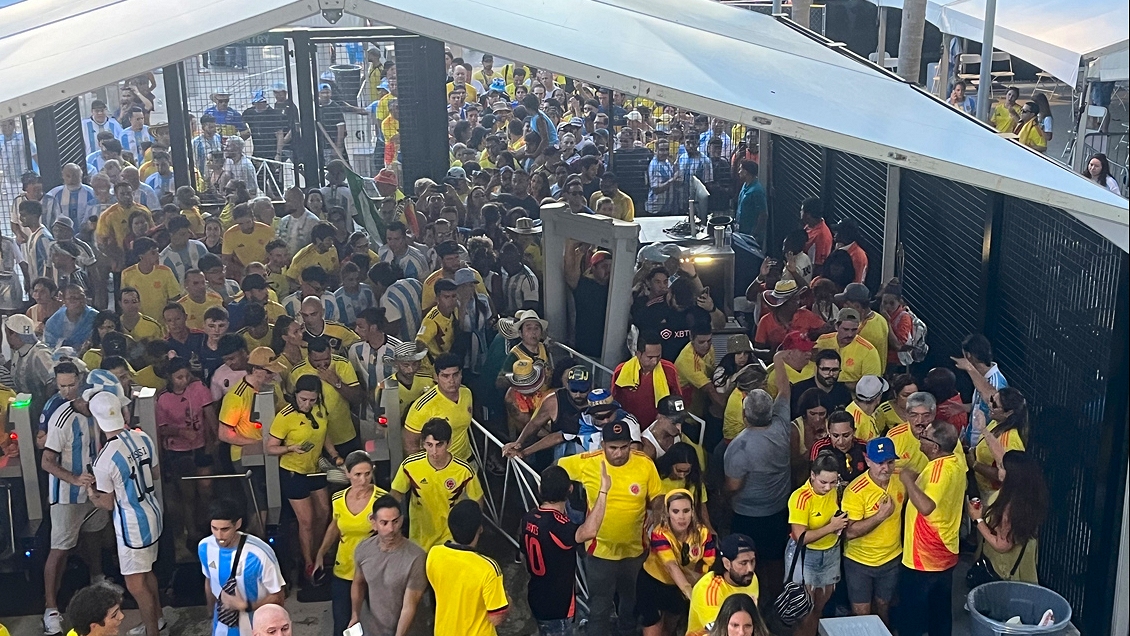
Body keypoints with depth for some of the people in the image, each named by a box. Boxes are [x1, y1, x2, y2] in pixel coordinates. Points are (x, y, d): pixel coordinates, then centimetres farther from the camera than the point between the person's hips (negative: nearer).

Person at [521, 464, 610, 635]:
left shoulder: (530, 517, -4)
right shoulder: (556, 525, -31)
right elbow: (588, 532, -52)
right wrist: (603, 491, -49)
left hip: (538, 597, 8)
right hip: (556, 605, -8)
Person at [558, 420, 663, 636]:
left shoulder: (645, 464, -16)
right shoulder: (586, 463, -18)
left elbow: (656, 495, -3)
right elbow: (556, 468, -2)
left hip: (635, 549, 2)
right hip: (600, 550, -2)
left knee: (632, 599, 26)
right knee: (600, 605, 12)